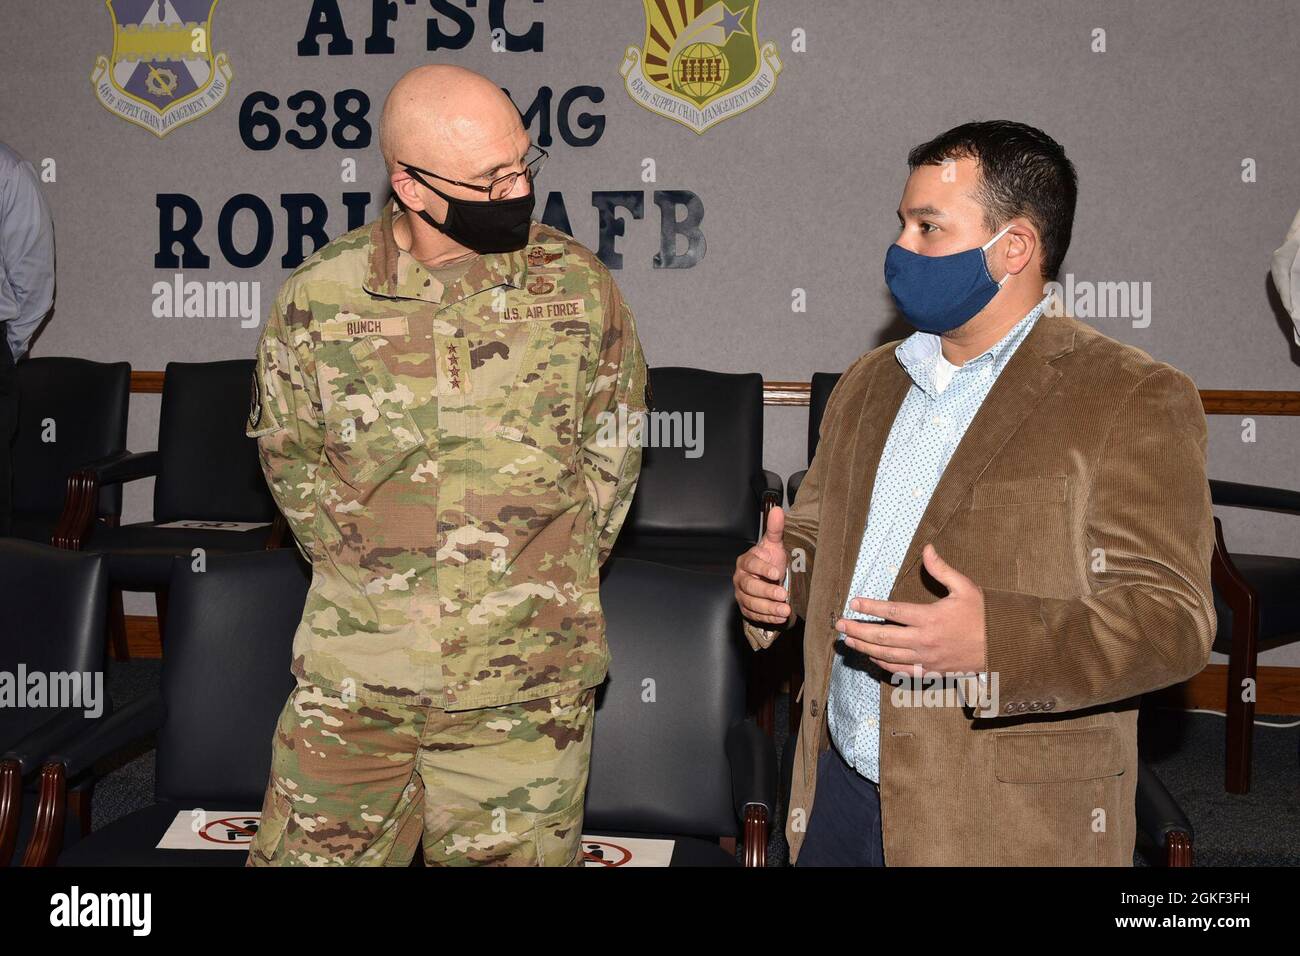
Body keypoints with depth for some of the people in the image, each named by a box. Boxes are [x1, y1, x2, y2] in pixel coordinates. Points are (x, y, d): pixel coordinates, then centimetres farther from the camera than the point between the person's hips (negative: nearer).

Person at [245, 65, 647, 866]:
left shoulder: (578, 285, -4)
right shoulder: (318, 299, -4)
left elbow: (611, 451, 6)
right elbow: (290, 456, 10)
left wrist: (552, 581, 7)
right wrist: (369, 576, 6)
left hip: (525, 687, 0)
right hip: (353, 677, 1)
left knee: (516, 853, 11)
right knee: (311, 853, 12)